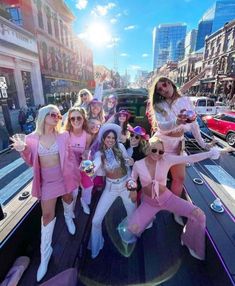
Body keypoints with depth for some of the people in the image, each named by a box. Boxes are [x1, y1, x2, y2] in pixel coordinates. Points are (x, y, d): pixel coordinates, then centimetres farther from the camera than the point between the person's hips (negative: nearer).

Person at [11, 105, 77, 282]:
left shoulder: (63, 135, -8)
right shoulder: (32, 138, -7)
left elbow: (70, 157, -1)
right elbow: (32, 162, 1)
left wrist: (73, 175, -1)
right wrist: (23, 150, -16)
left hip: (64, 177, 0)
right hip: (46, 181, 0)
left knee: (68, 199, 24)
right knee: (47, 214, 6)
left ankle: (69, 218, 60)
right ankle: (45, 253, 27)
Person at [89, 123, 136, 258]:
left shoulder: (120, 147, -10)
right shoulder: (99, 153, -13)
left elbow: (128, 162, -2)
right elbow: (97, 163, -35)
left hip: (125, 184, 1)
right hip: (111, 187, 0)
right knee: (96, 220, -1)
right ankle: (96, 248, 29)